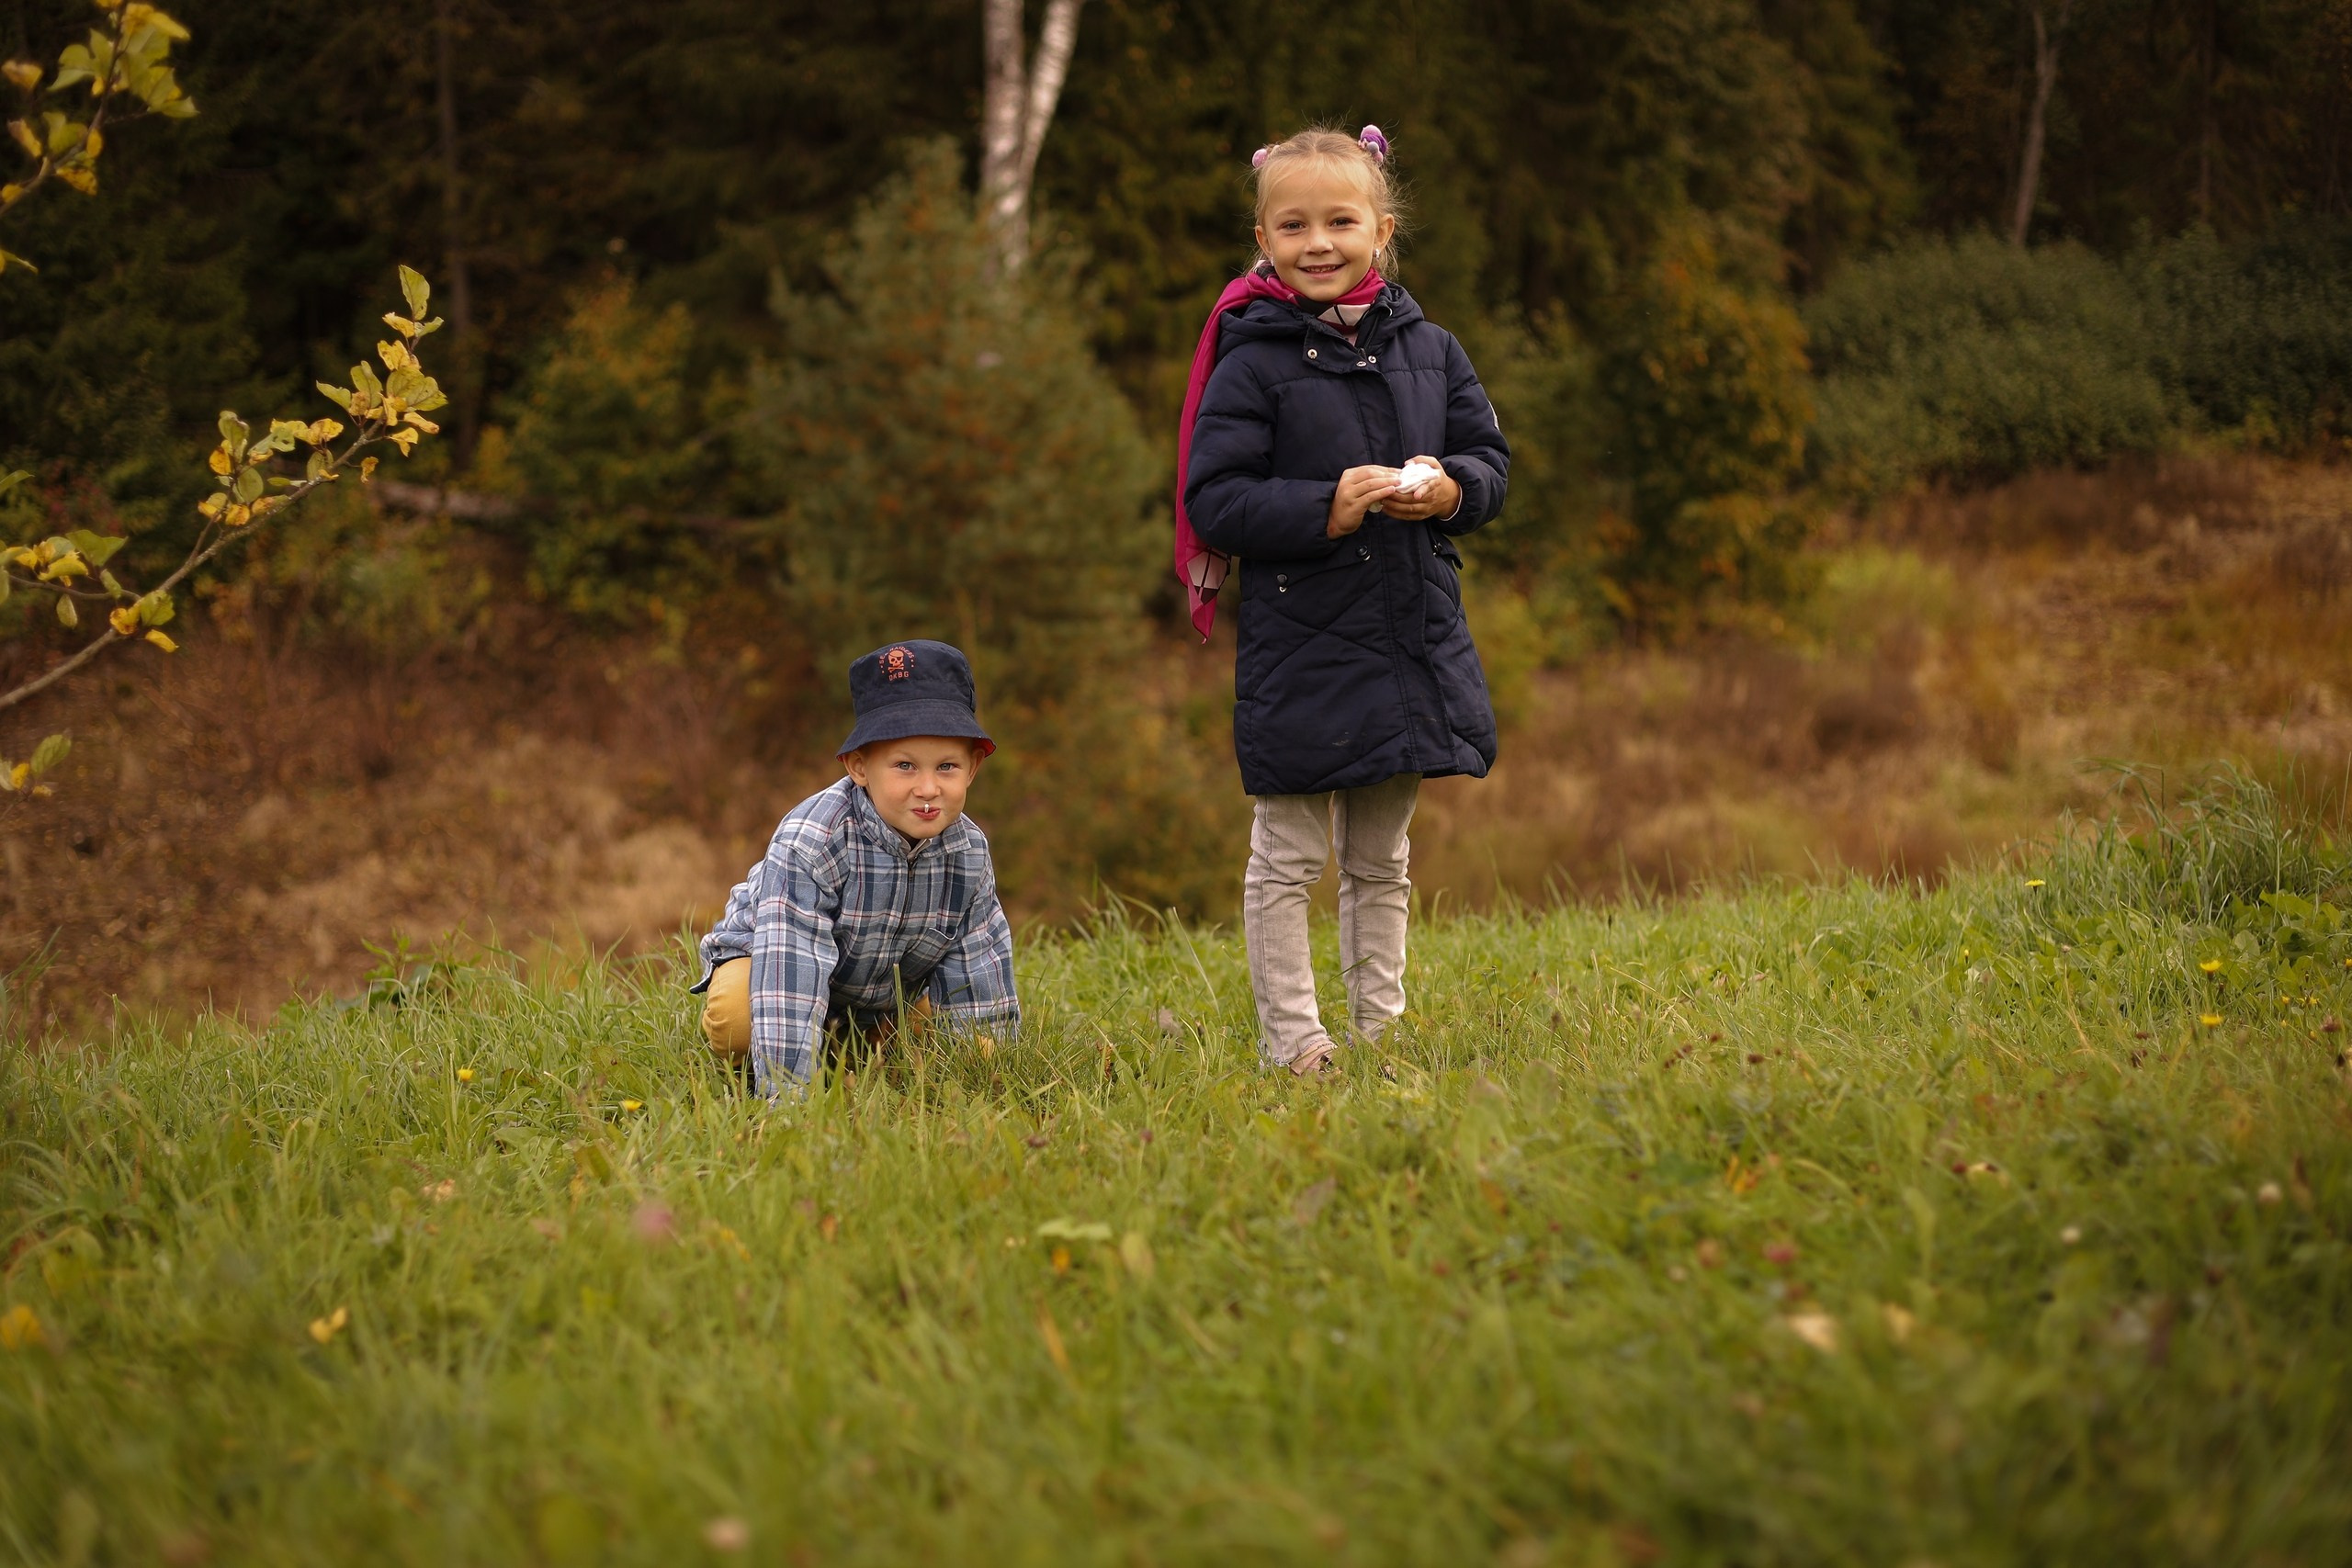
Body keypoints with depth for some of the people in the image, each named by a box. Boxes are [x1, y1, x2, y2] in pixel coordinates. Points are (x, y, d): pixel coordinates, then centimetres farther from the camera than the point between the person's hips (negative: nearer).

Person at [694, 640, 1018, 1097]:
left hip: (885, 997, 6)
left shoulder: (969, 853, -18)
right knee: (736, 1018, -35)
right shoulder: (810, 842, -37)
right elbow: (790, 966, -42)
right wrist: (787, 1097, -46)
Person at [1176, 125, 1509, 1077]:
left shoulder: (1426, 348, 6)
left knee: (1381, 858, 15)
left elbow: (1489, 456, 12)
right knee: (1289, 856, 1)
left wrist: (1452, 490, -10)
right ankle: (1291, 1036, 8)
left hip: (1413, 638, 5)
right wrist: (1324, 508, -23)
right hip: (1300, 649, -5)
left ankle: (1378, 1025, 25)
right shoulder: (1252, 364, -9)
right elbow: (1215, 499, -13)